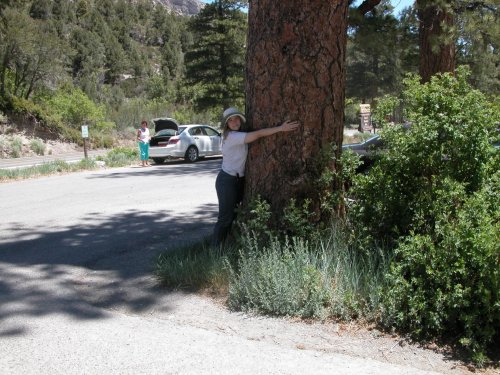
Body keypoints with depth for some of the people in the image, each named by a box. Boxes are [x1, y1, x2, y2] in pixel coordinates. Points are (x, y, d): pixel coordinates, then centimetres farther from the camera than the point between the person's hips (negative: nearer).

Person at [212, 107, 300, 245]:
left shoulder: (239, 135, 11)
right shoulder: (231, 136, -19)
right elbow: (258, 134, -27)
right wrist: (281, 128, -27)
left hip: (239, 180, 9)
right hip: (227, 181, -9)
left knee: (234, 215, 11)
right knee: (226, 218, -4)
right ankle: (217, 248, 5)